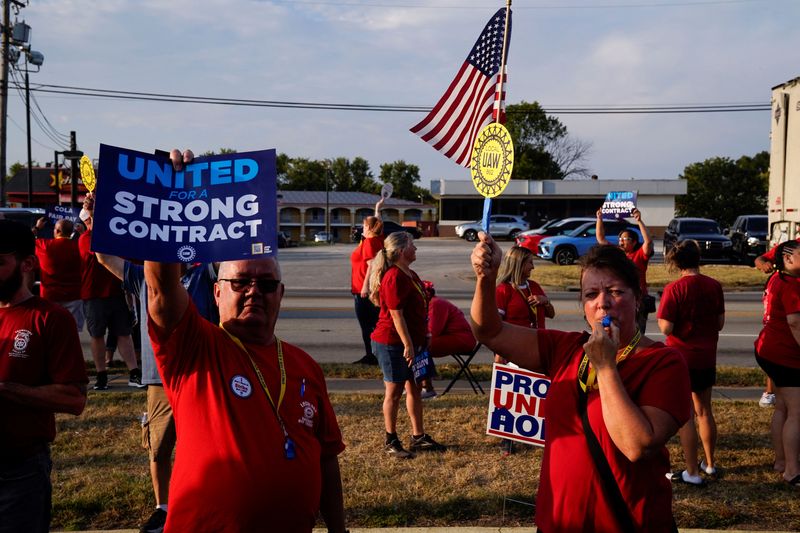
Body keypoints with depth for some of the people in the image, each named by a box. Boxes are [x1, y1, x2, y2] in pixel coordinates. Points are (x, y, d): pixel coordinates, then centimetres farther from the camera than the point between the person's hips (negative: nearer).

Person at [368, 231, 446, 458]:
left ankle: (419, 437, 24)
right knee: (394, 391, 1)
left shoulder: (409, 274, 12)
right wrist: (408, 345, -21)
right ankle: (391, 441, 13)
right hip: (393, 343, -9)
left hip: (411, 340, 10)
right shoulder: (394, 277, -19)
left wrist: (425, 335, 18)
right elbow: (396, 314, -21)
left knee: (414, 388, 14)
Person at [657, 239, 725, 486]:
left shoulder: (674, 289, -18)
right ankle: (709, 464, 32)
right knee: (704, 411, 20)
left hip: (681, 358, -5)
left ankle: (692, 473, 9)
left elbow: (665, 328, -20)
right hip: (707, 357, 6)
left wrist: (661, 316, -2)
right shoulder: (714, 286, -2)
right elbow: (720, 323, 6)